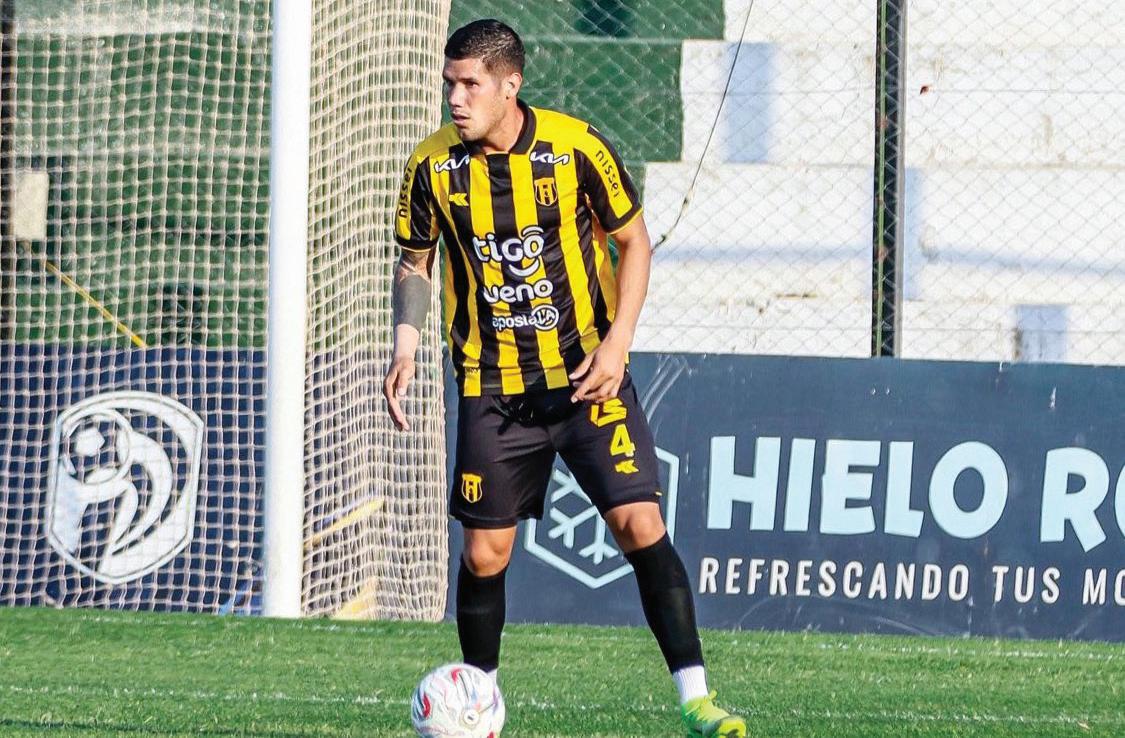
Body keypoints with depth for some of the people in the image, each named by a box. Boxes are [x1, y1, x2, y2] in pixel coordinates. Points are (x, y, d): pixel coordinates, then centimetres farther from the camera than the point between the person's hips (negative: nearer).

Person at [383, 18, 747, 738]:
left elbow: (634, 241, 0)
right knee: (484, 552, 3)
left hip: (588, 373, -2)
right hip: (492, 385, 2)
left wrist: (617, 342, -12)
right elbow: (415, 263, 10)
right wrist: (406, 347, -6)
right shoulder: (433, 165, -5)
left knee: (641, 523, -12)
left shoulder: (575, 147, -11)